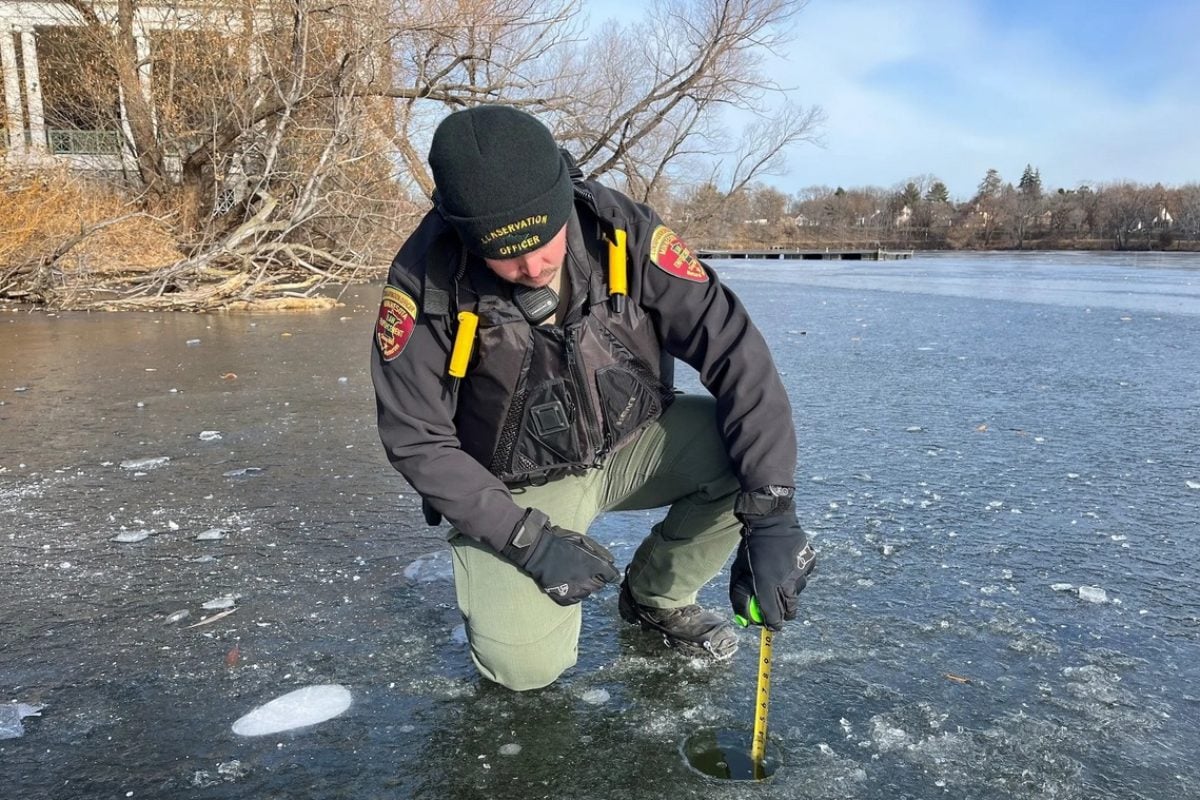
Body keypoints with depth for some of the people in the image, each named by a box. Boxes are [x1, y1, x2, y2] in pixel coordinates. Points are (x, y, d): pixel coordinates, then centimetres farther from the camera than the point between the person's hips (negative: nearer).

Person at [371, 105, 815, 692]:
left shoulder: (623, 232, -20)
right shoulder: (426, 280, -23)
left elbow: (736, 355, -21)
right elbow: (416, 441, -15)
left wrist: (771, 515, -29)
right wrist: (526, 538, -22)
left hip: (632, 444, 3)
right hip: (517, 487, -2)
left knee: (755, 447, -22)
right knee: (523, 665, -21)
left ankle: (656, 596, 4)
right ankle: (487, 566, 16)